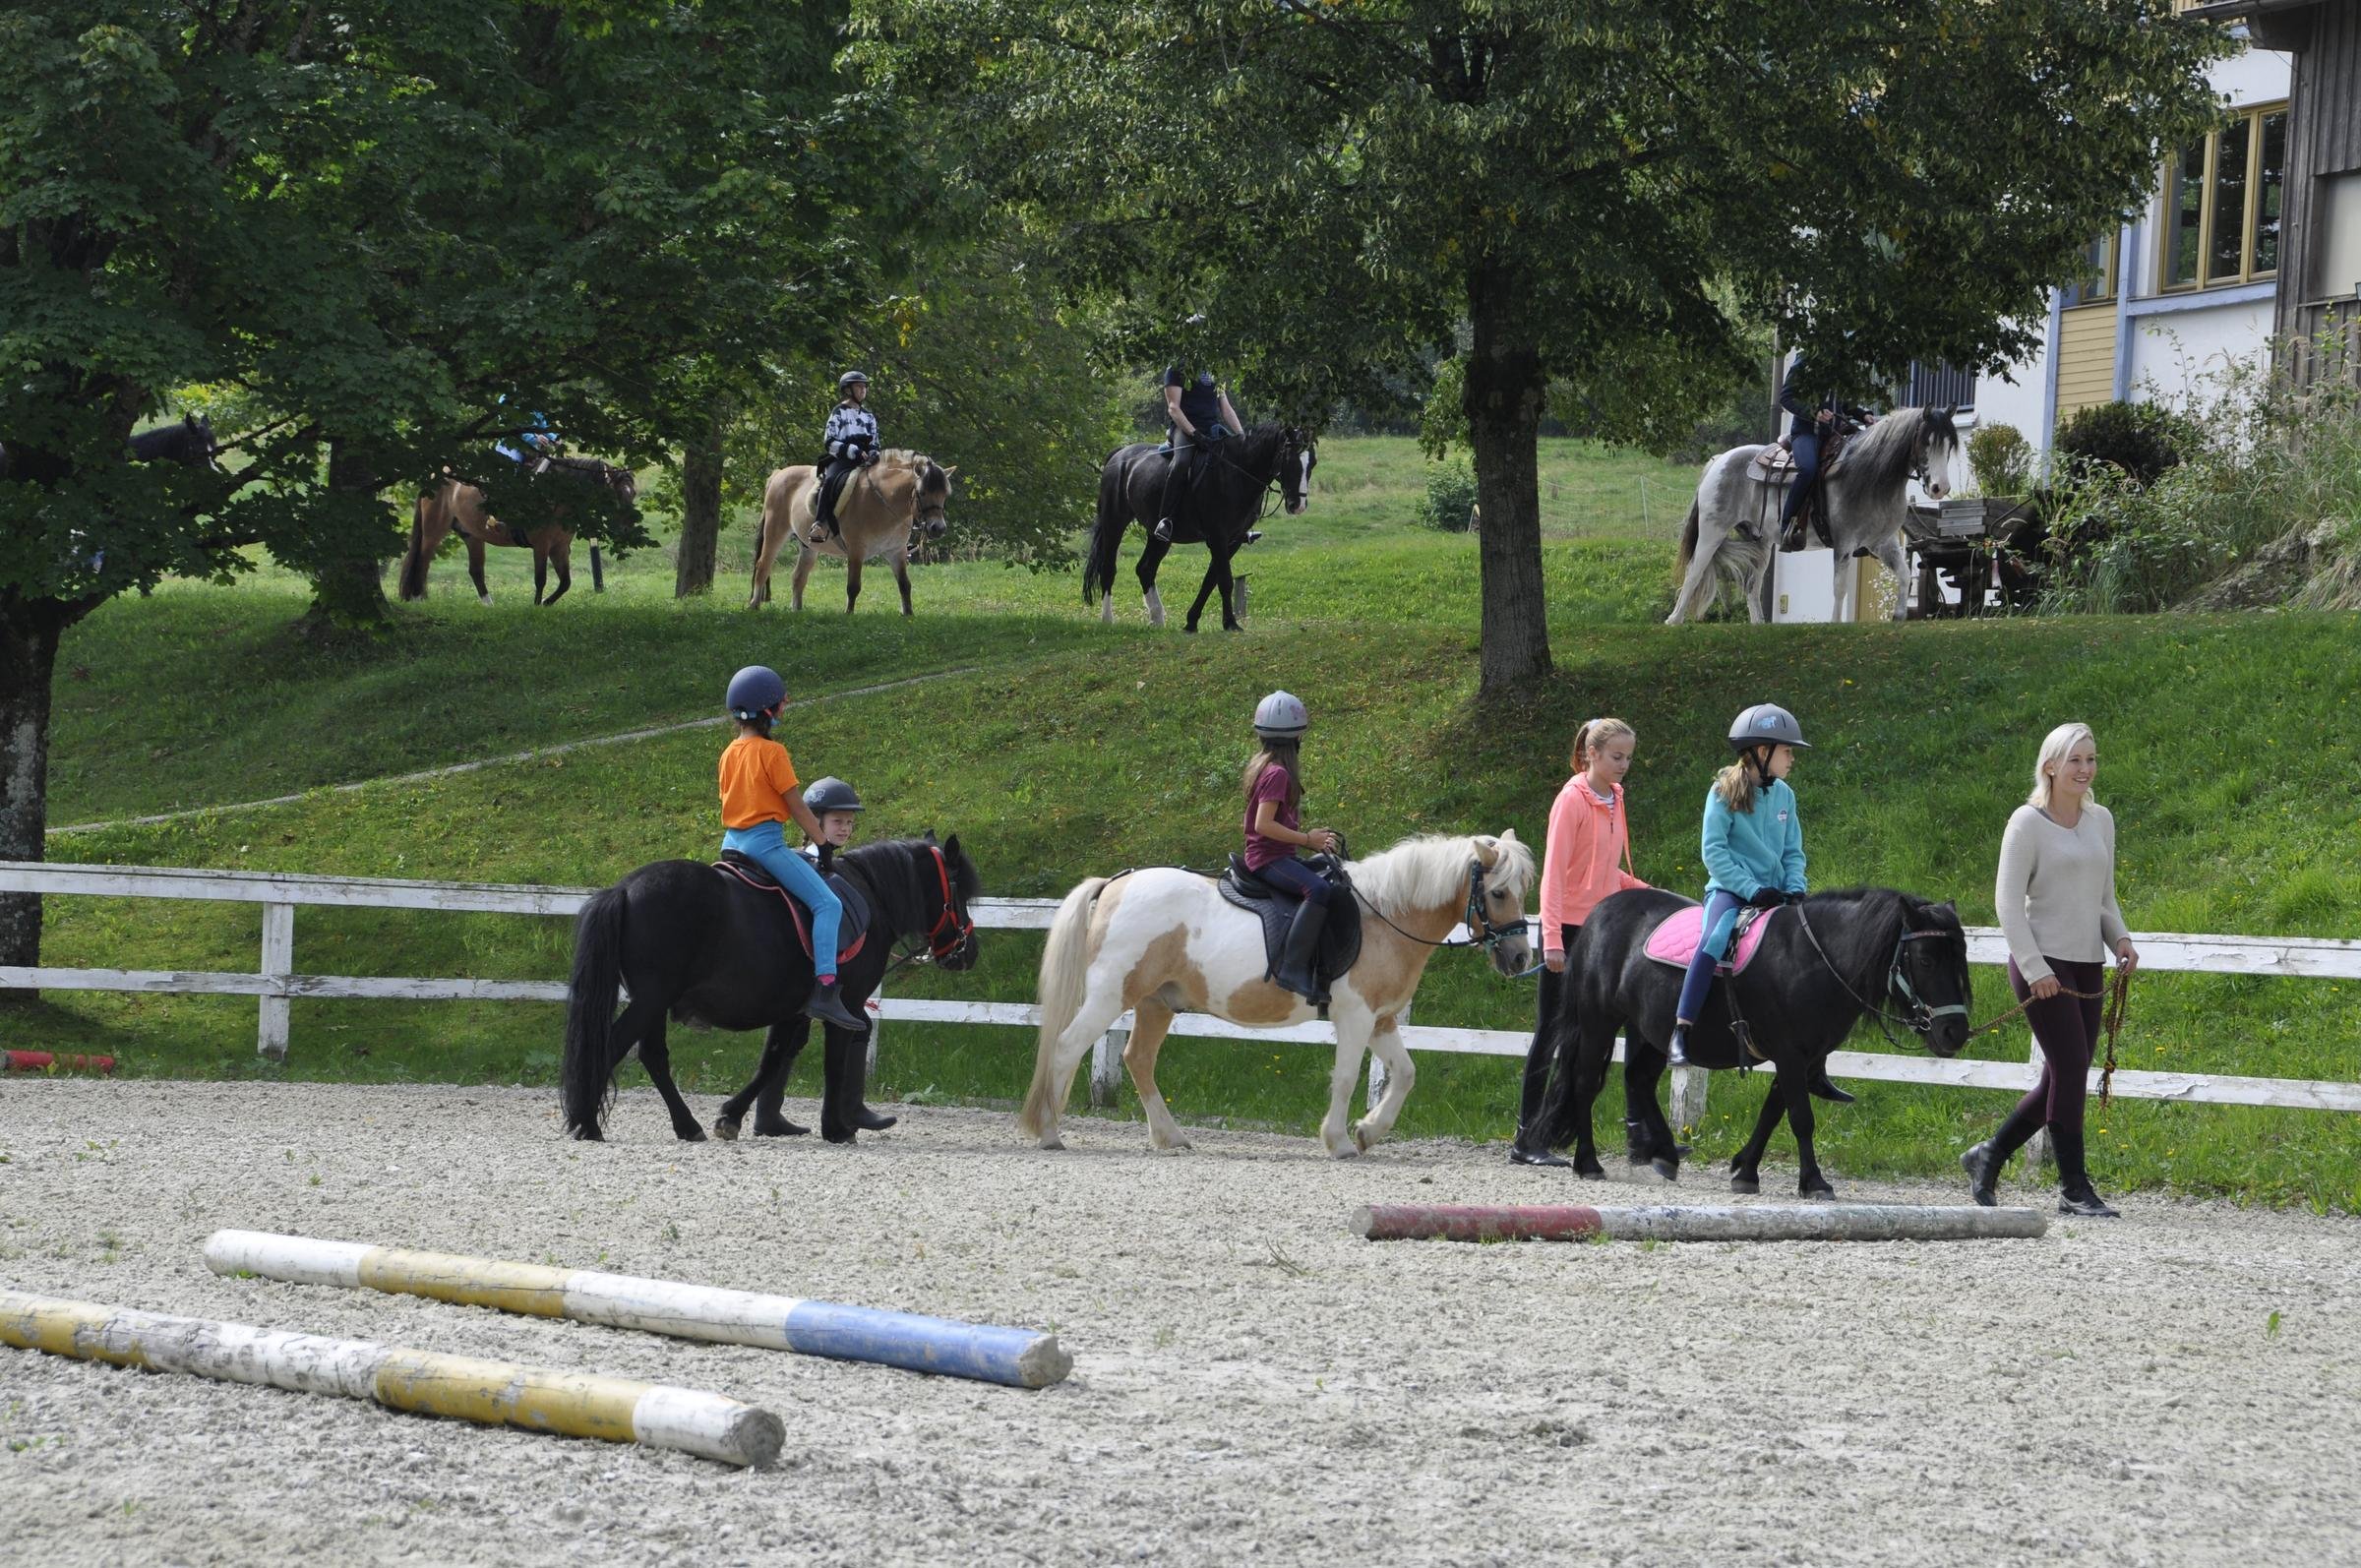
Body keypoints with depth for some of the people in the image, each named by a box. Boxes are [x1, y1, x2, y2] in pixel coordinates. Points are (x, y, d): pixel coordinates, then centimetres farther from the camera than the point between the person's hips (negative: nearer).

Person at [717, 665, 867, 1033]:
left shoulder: (729, 753, 11)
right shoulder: (773, 752, -11)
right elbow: (797, 808, -9)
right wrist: (825, 844, 0)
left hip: (731, 840, 9)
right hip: (765, 841, -9)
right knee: (827, 904, -14)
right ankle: (825, 991, -29)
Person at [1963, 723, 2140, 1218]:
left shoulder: (2100, 821, 13)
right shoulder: (2027, 823, -7)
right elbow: (2008, 900, -10)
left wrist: (2121, 939, 2)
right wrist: (2034, 968, -17)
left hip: (2087, 967, 7)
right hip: (2043, 964, -7)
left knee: (2063, 1079, 7)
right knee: (2071, 1070, -10)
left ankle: (1989, 1156, 23)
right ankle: (2074, 1187, -3)